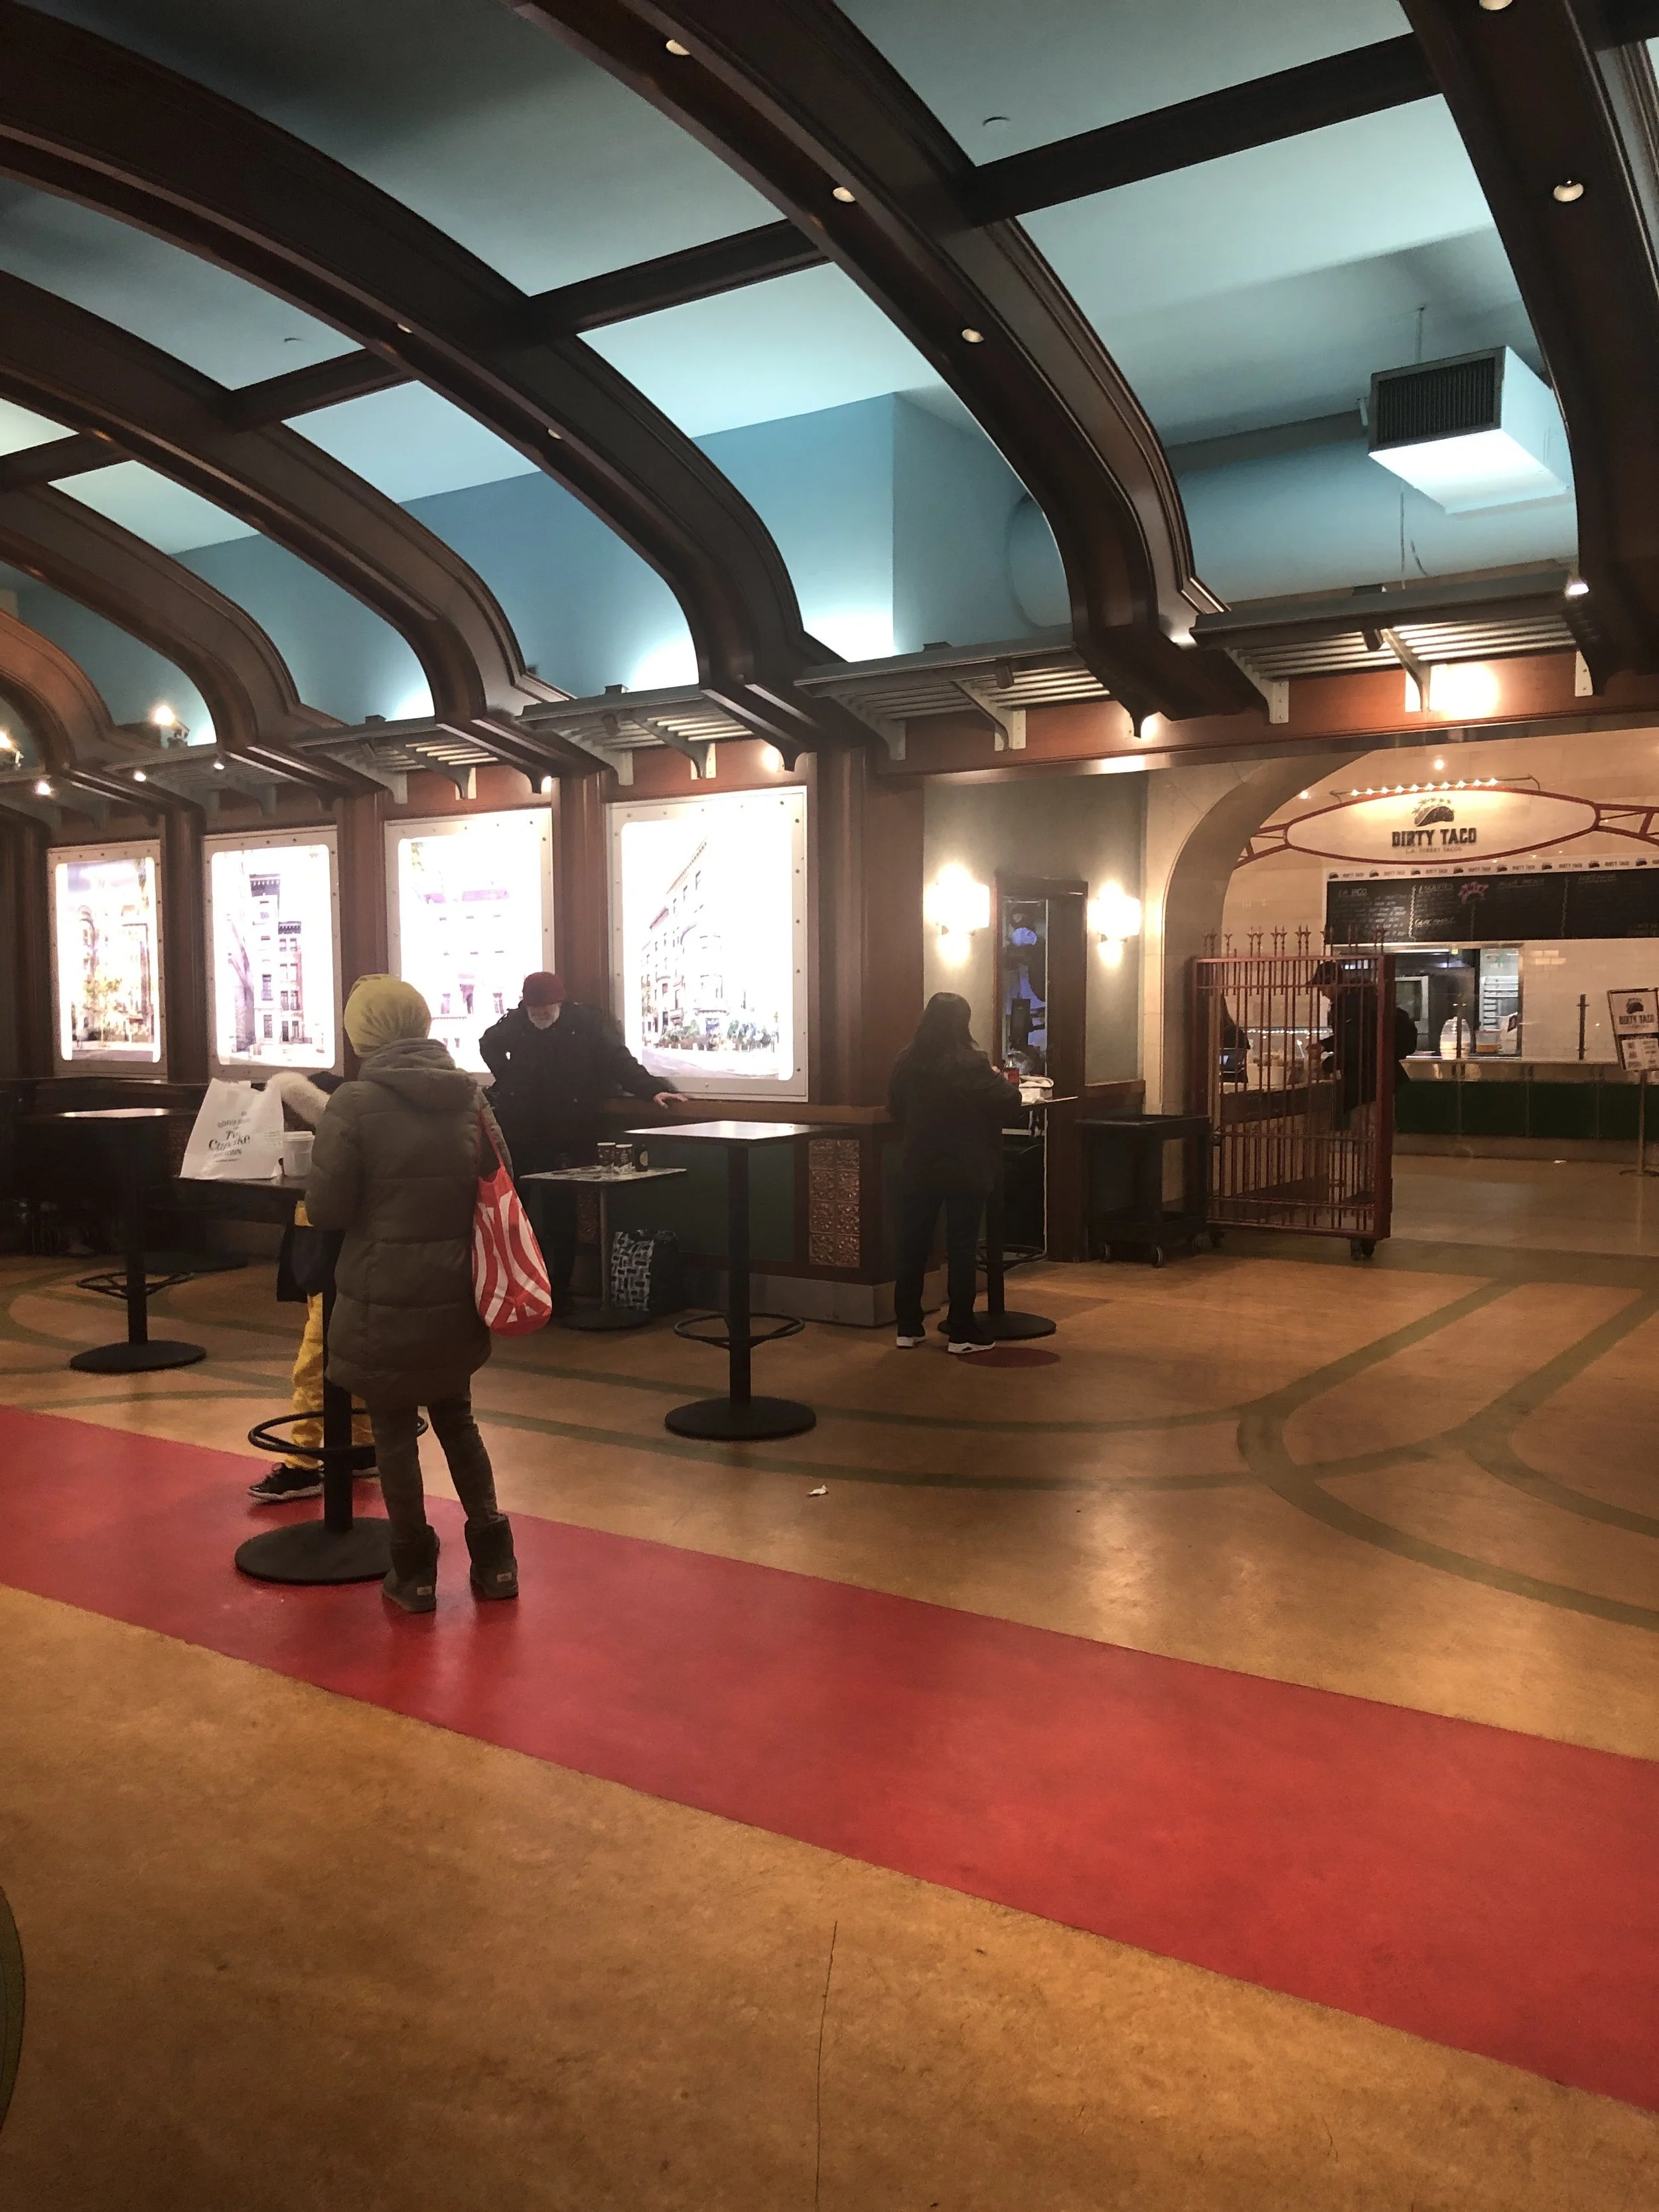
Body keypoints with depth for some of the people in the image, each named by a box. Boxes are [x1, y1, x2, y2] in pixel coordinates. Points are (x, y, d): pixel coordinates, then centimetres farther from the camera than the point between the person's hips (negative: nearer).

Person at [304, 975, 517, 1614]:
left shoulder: (355, 1103, -14)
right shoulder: (469, 1095, 2)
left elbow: (325, 1209, -11)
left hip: (384, 1300, -5)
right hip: (455, 1297, 5)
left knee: (394, 1430, 11)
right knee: (456, 1418, 21)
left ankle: (414, 1571, 20)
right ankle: (493, 1559, 23)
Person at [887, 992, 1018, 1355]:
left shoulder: (907, 1060, -2)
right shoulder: (971, 1063, -15)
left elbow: (894, 1107, 10)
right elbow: (1001, 1101, -7)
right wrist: (1002, 1080, 13)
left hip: (917, 1168, 4)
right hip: (965, 1170, -4)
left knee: (912, 1245, 10)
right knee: (961, 1249, 3)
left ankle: (908, 1328, 15)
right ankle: (961, 1332, 7)